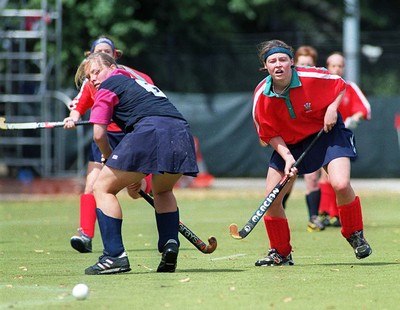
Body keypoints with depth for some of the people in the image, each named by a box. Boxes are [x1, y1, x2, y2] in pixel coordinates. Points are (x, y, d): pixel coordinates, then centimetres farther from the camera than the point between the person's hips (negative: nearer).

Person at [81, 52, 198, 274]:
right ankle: (170, 244, 13)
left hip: (150, 131, -7)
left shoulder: (109, 86, 14)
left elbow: (99, 135, 7)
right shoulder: (138, 83, 37)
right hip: (182, 134, 7)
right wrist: (136, 177, 38)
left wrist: (109, 160, 26)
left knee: (103, 188, 5)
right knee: (162, 190, 34)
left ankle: (114, 256, -5)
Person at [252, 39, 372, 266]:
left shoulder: (312, 77, -23)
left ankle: (355, 235, 4)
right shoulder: (261, 96, -17)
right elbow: (270, 134, -7)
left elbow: (340, 86, -3)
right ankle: (281, 254, 16)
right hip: (289, 143, 3)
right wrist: (287, 157, -20)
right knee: (271, 197, -4)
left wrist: (332, 109, -19)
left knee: (341, 184, -24)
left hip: (326, 132, -3)